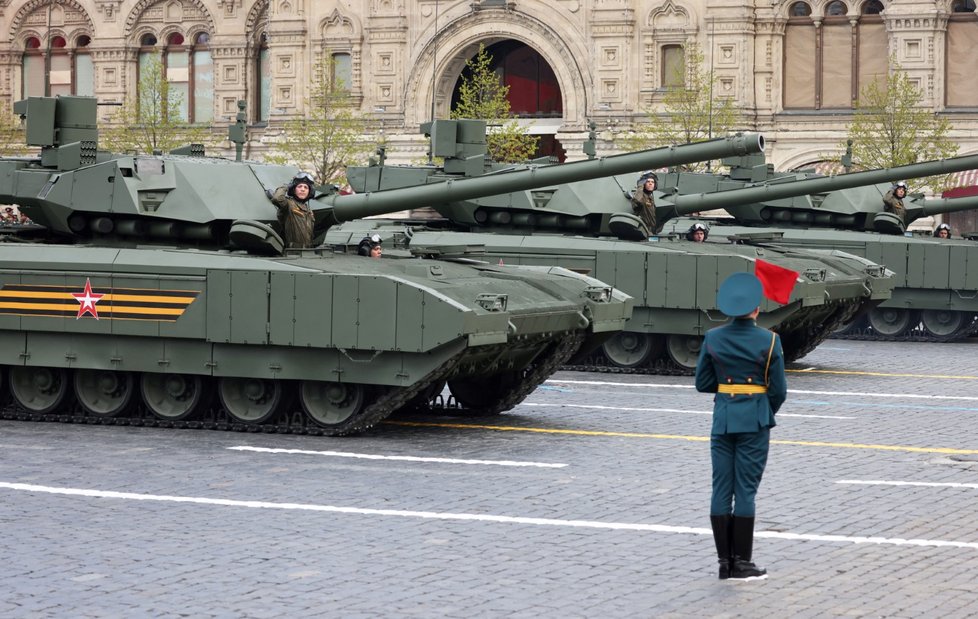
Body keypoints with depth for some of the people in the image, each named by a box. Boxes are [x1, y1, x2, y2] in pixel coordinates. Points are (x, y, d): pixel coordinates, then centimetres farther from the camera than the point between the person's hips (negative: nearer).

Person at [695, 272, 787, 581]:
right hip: (755, 420, -3)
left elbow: (702, 383, 4)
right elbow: (779, 390, -5)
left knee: (721, 489, 7)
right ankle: (741, 562, 3)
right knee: (746, 490, 1)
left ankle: (725, 561, 9)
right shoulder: (769, 341, -9)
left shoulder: (713, 338, -1)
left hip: (722, 419, 3)